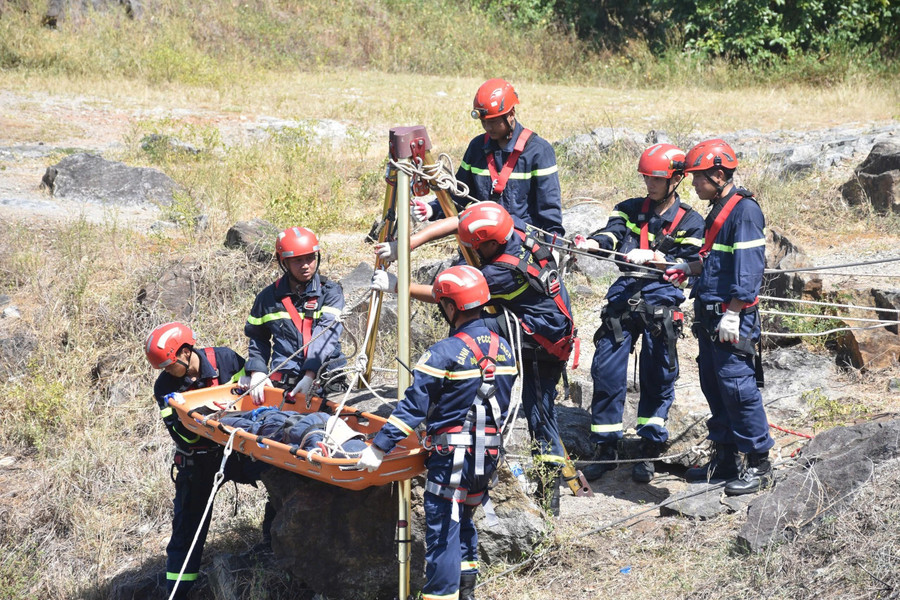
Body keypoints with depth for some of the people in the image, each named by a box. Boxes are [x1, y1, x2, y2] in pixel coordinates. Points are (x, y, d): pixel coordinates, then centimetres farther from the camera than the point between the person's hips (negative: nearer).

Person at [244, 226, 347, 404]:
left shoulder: (330, 292, 5)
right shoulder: (268, 297, 12)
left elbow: (325, 336, -9)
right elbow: (257, 338, 24)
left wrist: (310, 375, -22)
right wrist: (257, 371, 5)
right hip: (282, 382, 1)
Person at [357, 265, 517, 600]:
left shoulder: (444, 354, -17)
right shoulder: (503, 350, 5)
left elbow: (413, 407, -18)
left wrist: (379, 448, -15)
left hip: (452, 457, -7)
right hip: (489, 455, 7)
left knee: (442, 531, -2)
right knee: (463, 522, 23)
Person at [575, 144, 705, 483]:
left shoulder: (690, 222, 9)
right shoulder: (631, 210, 15)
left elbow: (688, 266, -2)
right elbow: (612, 233, -4)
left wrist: (652, 256, -16)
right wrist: (592, 243, -26)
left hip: (662, 303, -2)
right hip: (624, 297, 2)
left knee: (657, 378, 3)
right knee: (606, 371, -3)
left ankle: (650, 450, 16)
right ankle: (605, 448, 9)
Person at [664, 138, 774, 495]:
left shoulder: (744, 210, -14)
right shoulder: (718, 209, 16)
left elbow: (748, 268, -20)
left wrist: (732, 314, -22)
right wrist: (687, 269, 13)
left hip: (733, 318, -10)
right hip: (709, 315, 10)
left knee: (737, 386, -8)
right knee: (713, 385, 13)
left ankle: (758, 465, 0)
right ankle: (725, 458, 23)